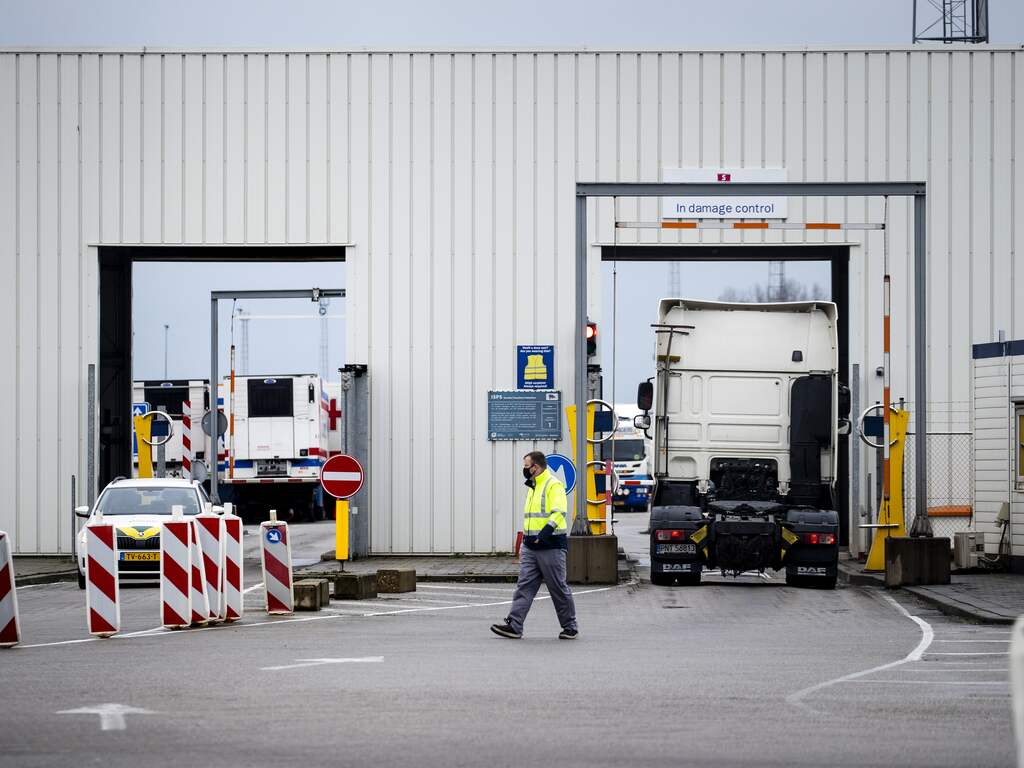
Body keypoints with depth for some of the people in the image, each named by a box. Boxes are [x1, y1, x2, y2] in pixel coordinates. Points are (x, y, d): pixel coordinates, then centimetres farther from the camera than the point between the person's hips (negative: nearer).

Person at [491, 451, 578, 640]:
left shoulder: (553, 486, -11)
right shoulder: (533, 487, 19)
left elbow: (558, 513, -23)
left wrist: (545, 533, -33)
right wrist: (525, 541, 25)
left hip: (551, 546, -9)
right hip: (531, 547, 9)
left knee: (558, 588, 0)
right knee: (524, 585, 0)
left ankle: (570, 627, 12)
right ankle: (514, 625, -4)